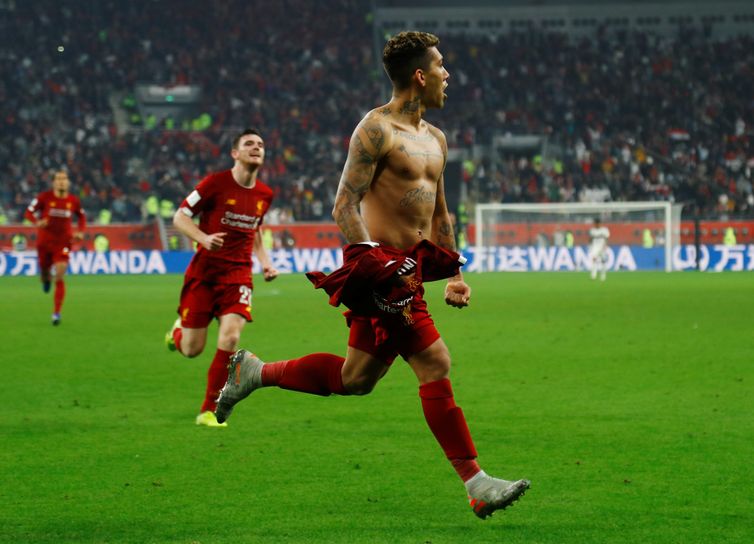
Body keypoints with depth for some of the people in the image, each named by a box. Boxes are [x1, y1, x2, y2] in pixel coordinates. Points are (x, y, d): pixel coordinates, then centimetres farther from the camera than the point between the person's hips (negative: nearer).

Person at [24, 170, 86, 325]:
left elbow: (81, 216, 15)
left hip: (63, 243, 0)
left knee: (60, 277, -12)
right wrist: (37, 222, -27)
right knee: (44, 272, 13)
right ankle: (46, 279, 55)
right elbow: (28, 213, -6)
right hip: (44, 242, 0)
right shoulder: (44, 197, -9)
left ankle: (56, 313, -6)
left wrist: (80, 232, -1)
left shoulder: (74, 201, -3)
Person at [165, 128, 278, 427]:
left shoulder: (265, 195, 7)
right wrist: (204, 238, -23)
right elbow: (180, 217, -5)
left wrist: (265, 261, 9)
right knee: (192, 349, 0)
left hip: (238, 274, 3)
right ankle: (178, 331, 41)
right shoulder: (216, 183, -9)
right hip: (203, 271, -3)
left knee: (230, 337, -20)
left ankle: (209, 411, -6)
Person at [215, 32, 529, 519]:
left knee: (357, 377, 13)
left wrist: (454, 273, 18)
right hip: (384, 265, -9)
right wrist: (374, 262, -22)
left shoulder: (435, 140, 18)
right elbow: (345, 204, -13)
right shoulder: (377, 129, -9)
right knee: (435, 365, -12)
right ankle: (477, 486, -10)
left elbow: (439, 212, 27)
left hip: (408, 269, 9)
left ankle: (254, 373, 28)